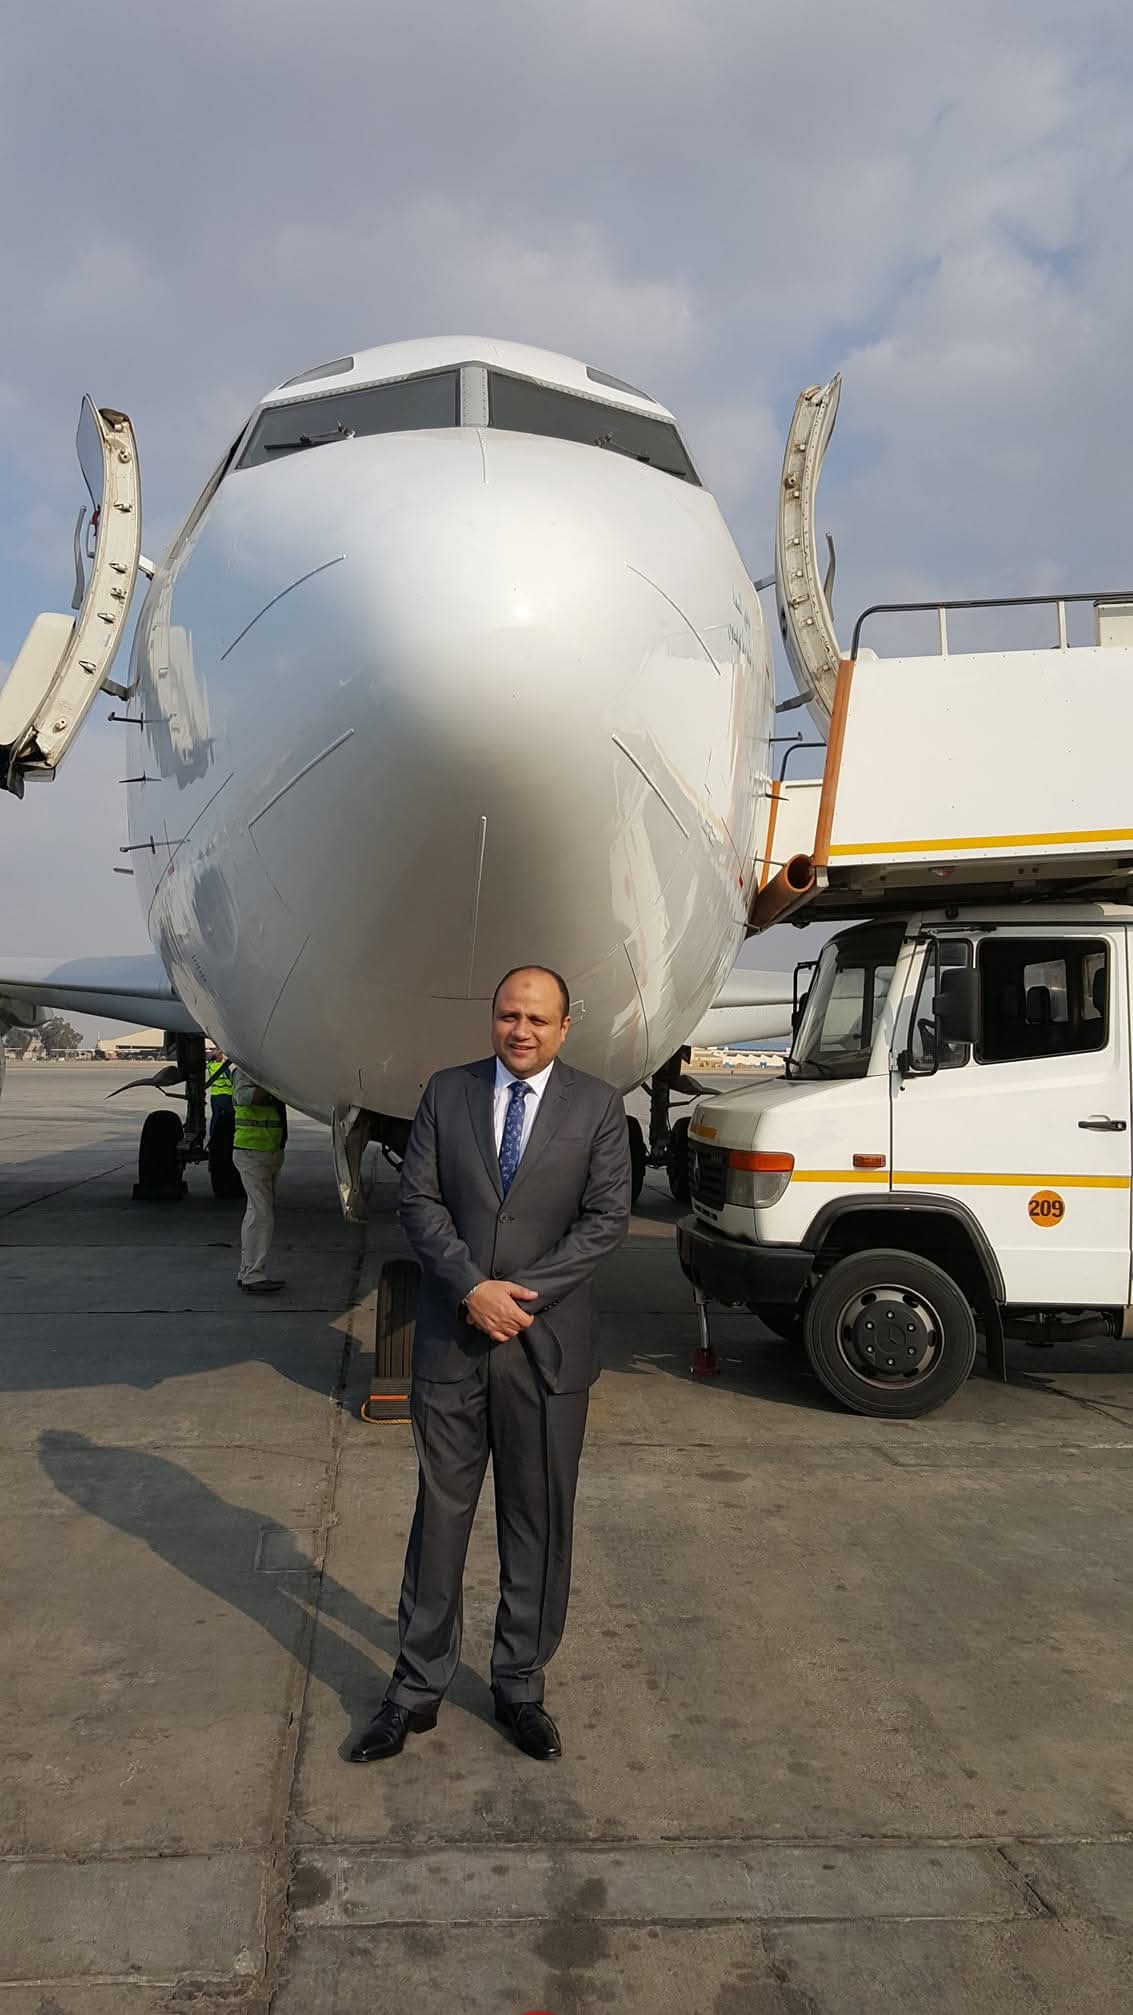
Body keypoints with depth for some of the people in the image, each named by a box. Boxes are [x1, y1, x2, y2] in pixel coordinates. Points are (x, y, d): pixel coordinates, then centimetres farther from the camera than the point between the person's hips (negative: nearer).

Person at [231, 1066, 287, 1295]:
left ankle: (247, 1272, 21)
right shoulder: (245, 1070, -12)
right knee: (261, 1214, -12)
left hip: (271, 1153, 9)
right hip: (251, 1153, -9)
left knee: (257, 1212, 13)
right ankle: (254, 1276, -9)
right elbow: (245, 1096, -30)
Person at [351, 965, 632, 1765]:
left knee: (539, 1523, 11)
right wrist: (472, 1287, -14)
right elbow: (419, 1200, -1)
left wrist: (521, 1292, -14)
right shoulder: (447, 1092, 3)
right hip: (452, 1340, 1)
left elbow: (607, 1218, -6)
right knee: (440, 1515, 11)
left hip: (548, 1343, -1)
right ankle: (418, 1687, 26)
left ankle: (521, 1686, 29)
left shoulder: (598, 1105, -2)